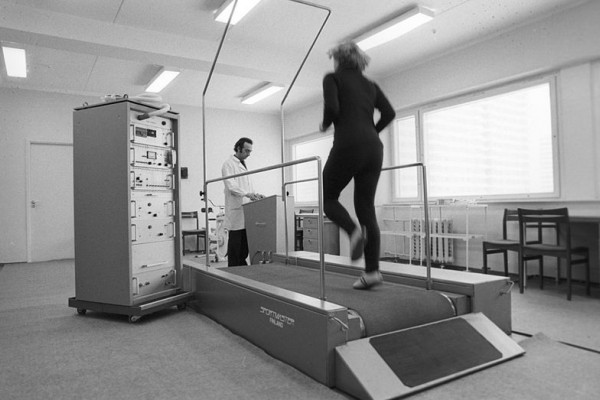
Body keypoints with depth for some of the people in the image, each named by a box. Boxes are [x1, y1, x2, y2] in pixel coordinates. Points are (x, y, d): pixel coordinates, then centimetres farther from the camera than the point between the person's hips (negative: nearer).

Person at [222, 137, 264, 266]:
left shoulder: (243, 164, 22)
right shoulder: (229, 164, -4)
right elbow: (231, 186, -16)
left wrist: (255, 195, 8)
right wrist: (247, 194, -26)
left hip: (246, 210, 8)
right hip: (236, 211, -8)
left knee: (246, 241, 7)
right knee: (235, 243, -4)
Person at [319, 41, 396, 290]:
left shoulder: (333, 78, 6)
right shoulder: (370, 84, 21)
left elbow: (331, 108, -12)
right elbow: (389, 113, 9)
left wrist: (325, 125, 7)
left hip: (348, 146, -5)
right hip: (374, 148, 6)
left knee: (327, 197, 14)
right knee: (366, 207, 8)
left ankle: (354, 231, -15)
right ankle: (372, 271, 4)